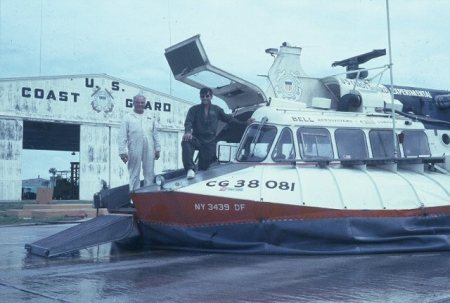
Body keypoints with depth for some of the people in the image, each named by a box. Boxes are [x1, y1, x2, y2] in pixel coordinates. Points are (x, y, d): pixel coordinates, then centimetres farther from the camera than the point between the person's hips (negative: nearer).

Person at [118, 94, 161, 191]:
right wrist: (122, 151, -8)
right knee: (134, 175, 1)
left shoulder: (150, 118, 19)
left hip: (149, 150, 4)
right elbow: (122, 136, 0)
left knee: (149, 174, 6)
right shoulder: (128, 117, 6)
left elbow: (155, 135, 18)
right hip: (134, 150, -3)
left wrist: (157, 149, 11)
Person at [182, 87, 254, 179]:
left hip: (210, 143, 3)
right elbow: (188, 122, -6)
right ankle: (190, 169, -45)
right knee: (186, 142, -37)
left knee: (204, 168, -4)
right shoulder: (194, 110, 8)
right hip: (197, 139, -3)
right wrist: (188, 132, -30)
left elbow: (229, 119, 21)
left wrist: (245, 123, 15)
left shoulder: (216, 110, 16)